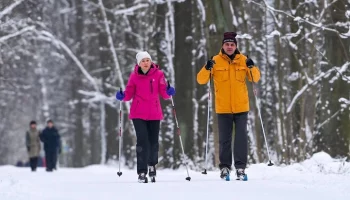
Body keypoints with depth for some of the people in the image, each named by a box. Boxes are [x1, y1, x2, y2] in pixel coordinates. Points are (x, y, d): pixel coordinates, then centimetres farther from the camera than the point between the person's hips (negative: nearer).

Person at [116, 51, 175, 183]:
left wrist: (169, 92, -24)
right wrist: (122, 96, -18)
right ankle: (142, 172, -6)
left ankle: (152, 165, 36)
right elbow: (129, 94, 2)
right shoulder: (134, 76, -2)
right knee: (142, 142, -11)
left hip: (154, 114, 1)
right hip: (138, 114, -1)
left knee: (153, 142, 8)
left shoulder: (158, 74, -1)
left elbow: (163, 93, -3)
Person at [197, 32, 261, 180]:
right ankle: (225, 167, 14)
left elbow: (255, 78, 9)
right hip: (223, 108, -1)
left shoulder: (243, 60, 4)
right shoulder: (216, 61, -1)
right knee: (224, 139, 5)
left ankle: (240, 167, 1)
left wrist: (252, 68, -11)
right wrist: (207, 69, -22)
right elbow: (201, 80, -3)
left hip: (241, 107, 1)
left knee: (241, 138, -2)